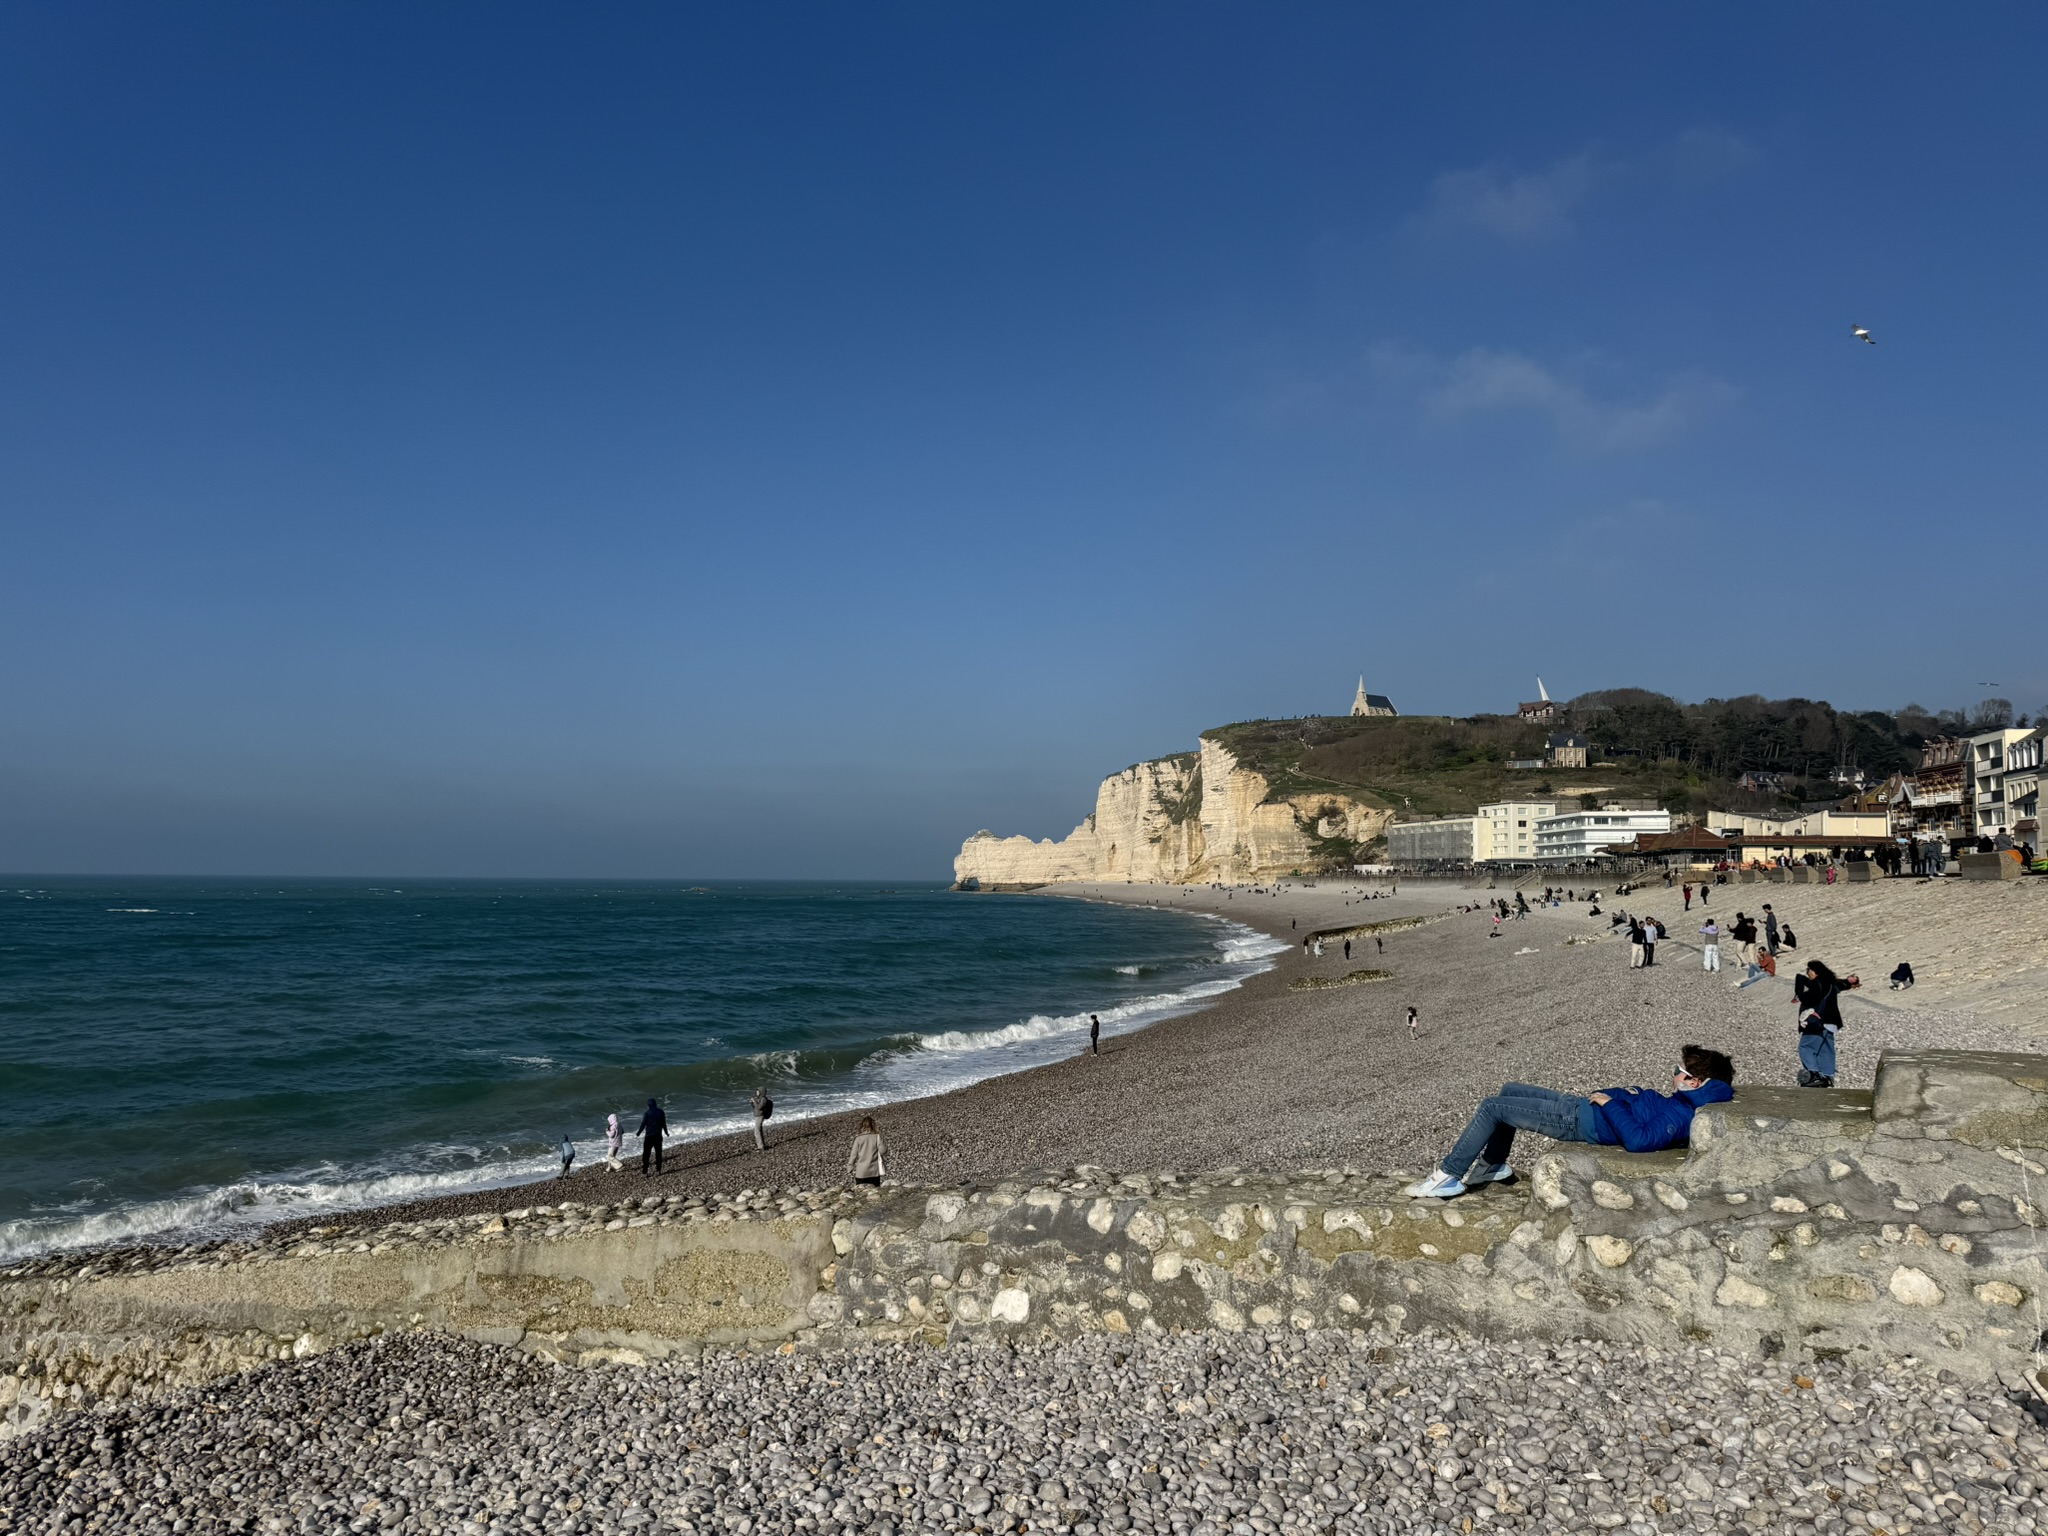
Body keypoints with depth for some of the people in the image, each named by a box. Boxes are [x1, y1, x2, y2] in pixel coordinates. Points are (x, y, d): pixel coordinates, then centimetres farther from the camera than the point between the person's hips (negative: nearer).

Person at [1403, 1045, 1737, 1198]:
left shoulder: (1679, 1116, -22)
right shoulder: (1681, 1100, 8)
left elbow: (1639, 1139, -34)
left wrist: (1608, 1103, -23)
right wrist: (1596, 1095, 8)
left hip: (1579, 1120, -11)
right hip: (1580, 1106, 11)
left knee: (1491, 1107, -12)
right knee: (1509, 1091, 22)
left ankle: (1448, 1177, -3)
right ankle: (1493, 1165, 29)